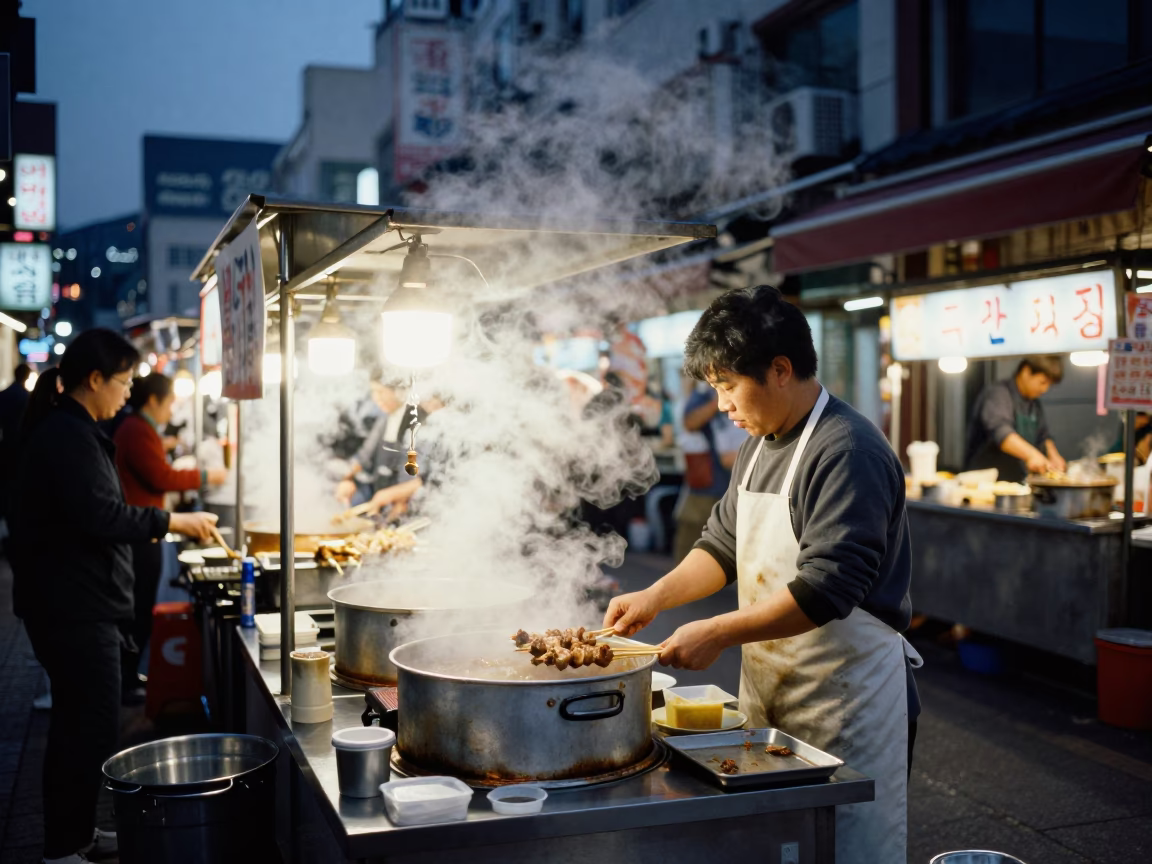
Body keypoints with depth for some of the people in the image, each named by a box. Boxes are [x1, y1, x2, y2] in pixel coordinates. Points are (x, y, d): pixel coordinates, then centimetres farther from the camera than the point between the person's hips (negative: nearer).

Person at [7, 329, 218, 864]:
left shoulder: (69, 429, 15)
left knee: (81, 722, 17)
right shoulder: (68, 434, -17)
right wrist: (172, 522, -17)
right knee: (90, 726, -5)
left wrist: (154, 525, 18)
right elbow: (100, 515, -24)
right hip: (74, 606, -11)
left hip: (80, 603, 11)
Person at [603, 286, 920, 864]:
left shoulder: (848, 452, -20)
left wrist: (719, 634, -24)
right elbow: (723, 544, 16)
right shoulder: (759, 444, 10)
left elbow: (826, 587, -26)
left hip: (846, 702, -9)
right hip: (770, 688, 9)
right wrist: (656, 597, 2)